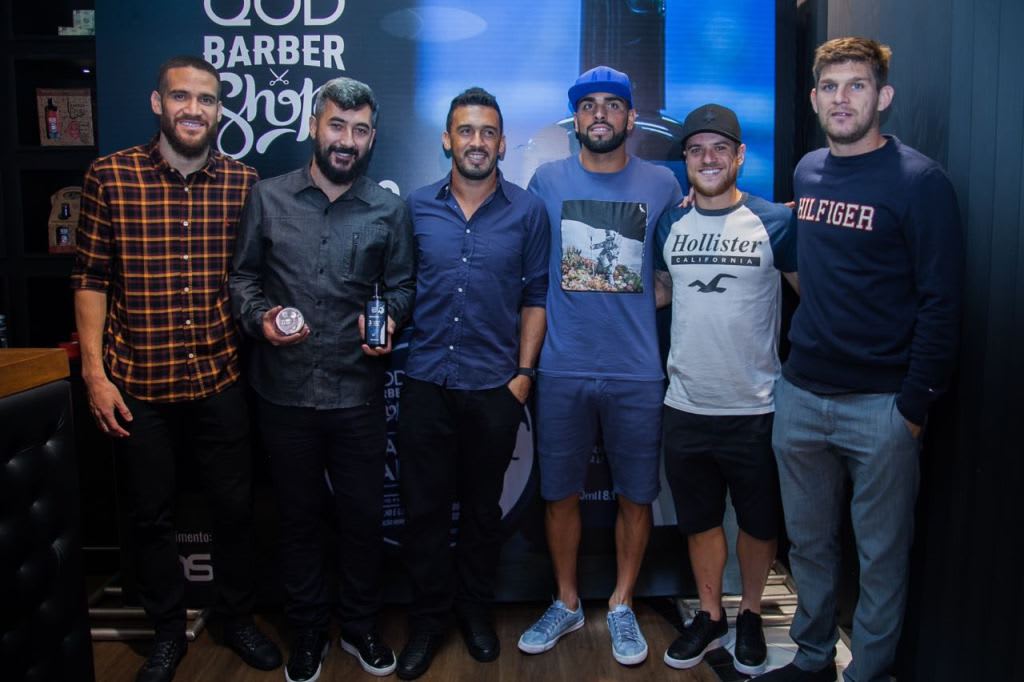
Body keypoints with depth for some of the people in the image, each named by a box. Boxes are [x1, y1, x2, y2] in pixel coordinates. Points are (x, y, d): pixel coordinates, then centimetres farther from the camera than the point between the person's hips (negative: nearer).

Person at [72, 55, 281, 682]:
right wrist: (94, 372, -6)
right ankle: (169, 630, 36)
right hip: (138, 383, -1)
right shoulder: (109, 176, -5)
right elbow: (91, 278, -2)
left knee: (236, 506, 13)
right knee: (150, 515, 14)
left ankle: (238, 617, 36)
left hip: (221, 378, 1)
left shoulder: (244, 182, -1)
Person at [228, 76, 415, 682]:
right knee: (300, 517, 14)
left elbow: (402, 286, 8)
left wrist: (387, 319, -12)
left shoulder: (389, 209, 2)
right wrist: (260, 316, -12)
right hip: (285, 389, 0)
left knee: (363, 516, 11)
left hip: (358, 392, 0)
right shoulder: (269, 198, 2)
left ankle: (361, 627, 33)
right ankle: (309, 631, 34)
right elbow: (243, 277, 7)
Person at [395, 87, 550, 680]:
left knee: (482, 507, 14)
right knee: (425, 507, 9)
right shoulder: (416, 207, 3)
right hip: (426, 384, 1)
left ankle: (476, 609, 34)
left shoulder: (528, 212, 0)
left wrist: (523, 372, -3)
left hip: (494, 386, -1)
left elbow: (536, 296, 1)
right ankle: (429, 618, 27)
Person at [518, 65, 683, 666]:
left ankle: (622, 606, 30)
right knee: (559, 492, 10)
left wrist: (634, 315, -2)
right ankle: (567, 604, 31)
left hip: (638, 373, 0)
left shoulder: (662, 184, 4)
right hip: (563, 370, 1)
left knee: (636, 495, 9)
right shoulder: (547, 181, 5)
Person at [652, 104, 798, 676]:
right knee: (701, 521, 16)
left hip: (756, 408, -2)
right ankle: (710, 616, 37)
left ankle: (750, 617, 37)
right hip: (686, 407, 3)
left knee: (759, 522, 14)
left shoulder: (776, 222, -5)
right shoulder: (670, 225, 5)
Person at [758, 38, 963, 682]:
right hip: (799, 394, 6)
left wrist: (915, 404, -12)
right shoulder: (807, 172, 9)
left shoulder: (920, 181, -9)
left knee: (881, 553, 9)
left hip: (880, 405, -5)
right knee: (808, 539, 17)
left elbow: (941, 303, -11)